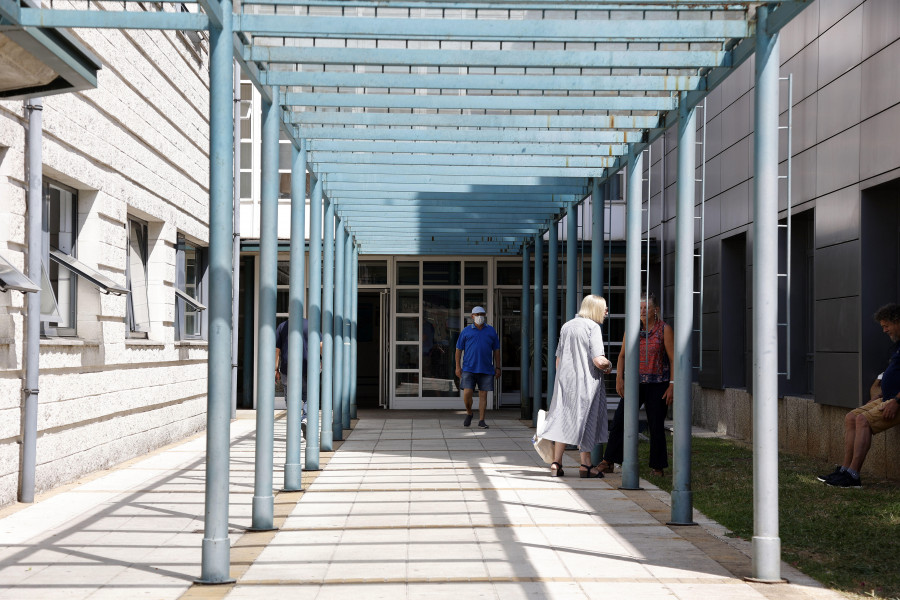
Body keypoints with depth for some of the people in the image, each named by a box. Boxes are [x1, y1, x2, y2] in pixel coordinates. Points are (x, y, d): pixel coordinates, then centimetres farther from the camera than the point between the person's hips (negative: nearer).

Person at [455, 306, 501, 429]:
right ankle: (469, 414, 17)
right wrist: (458, 367, 0)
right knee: (467, 394, -9)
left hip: (486, 369, 1)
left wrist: (497, 367, 7)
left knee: (483, 394, 1)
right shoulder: (466, 331, 5)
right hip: (469, 369, -1)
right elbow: (459, 349, 6)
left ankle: (481, 420, 7)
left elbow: (496, 350, 11)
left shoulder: (491, 331, 8)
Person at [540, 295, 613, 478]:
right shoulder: (593, 327, -9)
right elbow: (598, 360, -17)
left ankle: (556, 463, 6)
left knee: (563, 418, 8)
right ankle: (586, 465, 8)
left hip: (565, 380, 6)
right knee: (585, 421, 2)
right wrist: (609, 365, 4)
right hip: (586, 381, -6)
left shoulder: (566, 326, 12)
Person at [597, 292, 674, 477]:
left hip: (657, 385, -3)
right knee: (620, 420, -4)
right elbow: (622, 355, 10)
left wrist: (672, 385, -11)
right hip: (635, 382, 3)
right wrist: (619, 378, -2)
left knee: (656, 425, 2)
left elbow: (673, 359, -4)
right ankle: (608, 461, 1)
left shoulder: (664, 330, -3)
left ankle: (657, 466, 14)